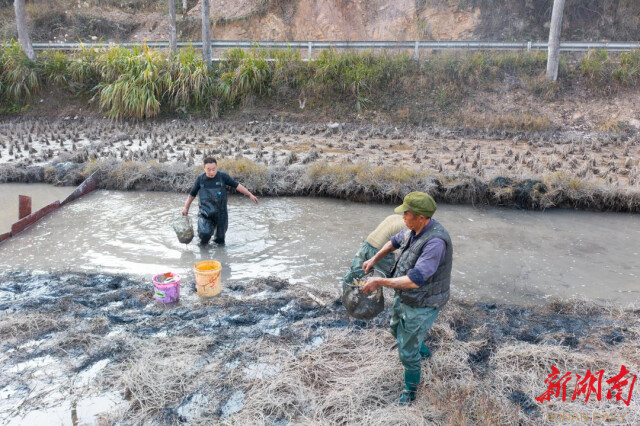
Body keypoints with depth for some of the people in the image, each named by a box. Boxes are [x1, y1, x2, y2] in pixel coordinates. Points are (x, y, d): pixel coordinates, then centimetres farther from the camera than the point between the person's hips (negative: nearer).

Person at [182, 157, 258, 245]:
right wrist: (186, 208, 4)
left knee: (220, 243, 8)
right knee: (205, 234, -24)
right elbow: (192, 194, 11)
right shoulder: (200, 179, -1)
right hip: (206, 214, 0)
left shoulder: (222, 176, -6)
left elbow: (237, 185, 0)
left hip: (220, 214, 0)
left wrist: (250, 195, -3)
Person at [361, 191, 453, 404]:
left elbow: (415, 280, -39)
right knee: (396, 330, 32)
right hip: (404, 296, 9)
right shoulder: (414, 229, -8)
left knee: (407, 351, 7)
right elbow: (395, 241, 16)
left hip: (422, 305, -9)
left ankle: (411, 388, 36)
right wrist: (374, 259, 10)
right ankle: (423, 351, 61)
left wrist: (379, 282, -32)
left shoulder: (435, 241, -36)